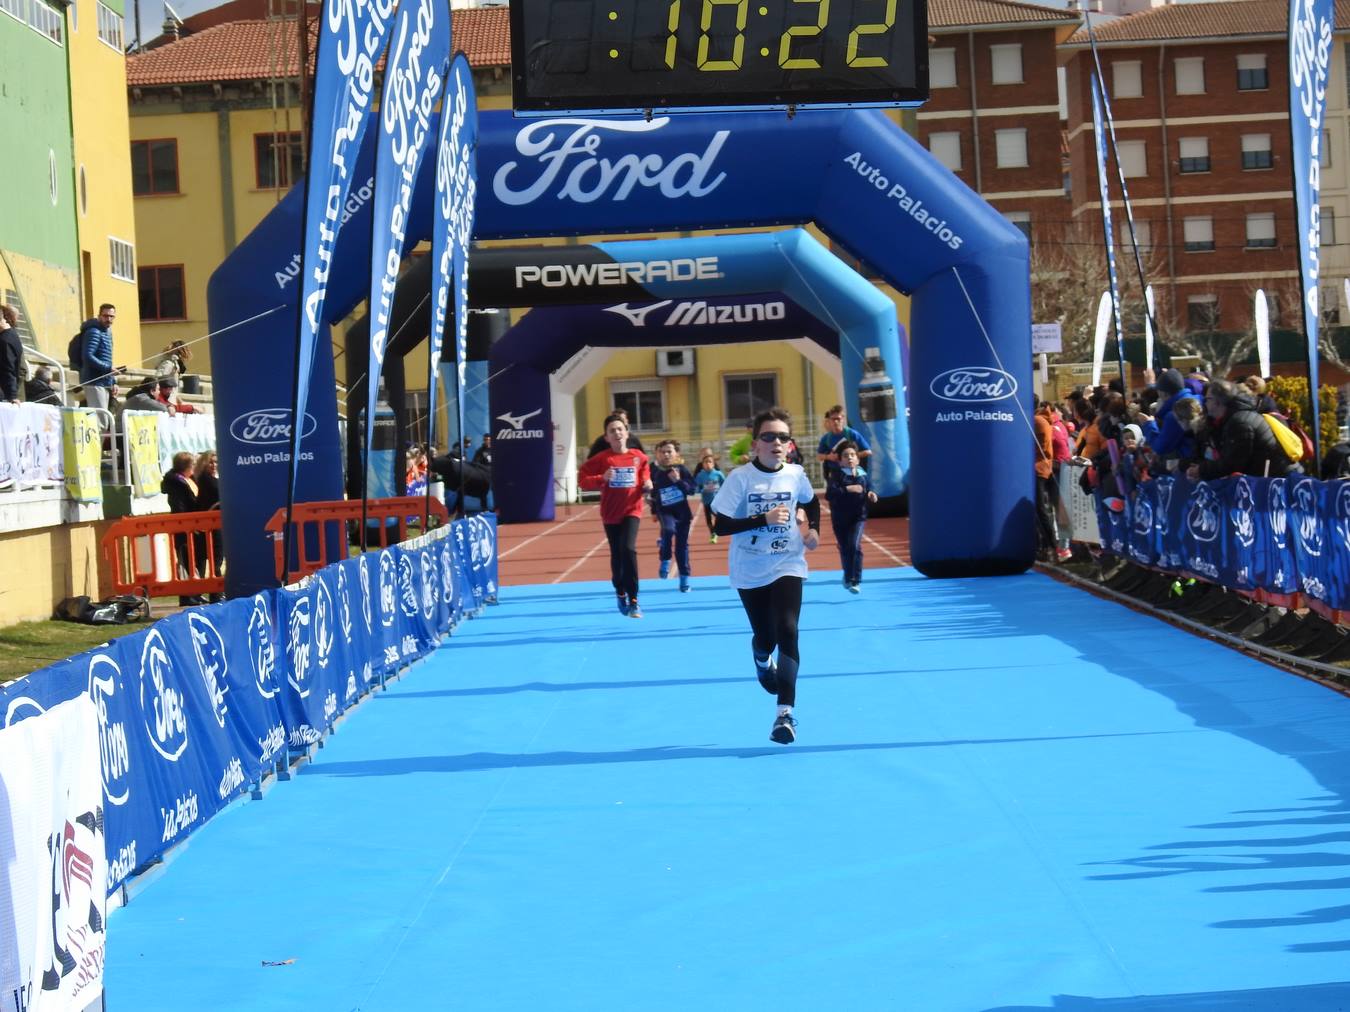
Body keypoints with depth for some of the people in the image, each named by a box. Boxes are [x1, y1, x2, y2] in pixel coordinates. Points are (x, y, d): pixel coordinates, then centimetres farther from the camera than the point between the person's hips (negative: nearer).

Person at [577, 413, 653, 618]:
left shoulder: (639, 457, -2)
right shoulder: (602, 458, -6)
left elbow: (645, 479, 10)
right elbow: (582, 478, -9)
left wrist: (647, 486, -13)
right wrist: (602, 479, -24)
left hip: (632, 510, -1)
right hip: (610, 513, 1)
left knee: (628, 549, -19)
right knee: (616, 555, 10)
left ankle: (633, 600, -12)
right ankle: (621, 593, 36)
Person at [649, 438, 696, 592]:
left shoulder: (681, 469, -6)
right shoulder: (655, 472, -3)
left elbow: (692, 490, -8)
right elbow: (653, 494, 11)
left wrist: (678, 481, -22)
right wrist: (654, 511, 12)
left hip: (682, 512, 1)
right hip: (665, 511, -1)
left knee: (682, 545, 5)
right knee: (668, 529, -33)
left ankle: (684, 579, 16)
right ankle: (665, 561, -10)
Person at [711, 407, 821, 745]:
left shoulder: (795, 474, -4)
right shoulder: (740, 478, -15)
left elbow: (811, 501, 19)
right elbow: (721, 525, -19)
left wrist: (813, 529, 2)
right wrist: (764, 519, -28)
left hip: (787, 566, 1)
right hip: (750, 571, -1)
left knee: (787, 631, -18)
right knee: (764, 637, 12)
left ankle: (785, 711, -18)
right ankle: (762, 662, 52)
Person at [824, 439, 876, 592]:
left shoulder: (863, 475, 1)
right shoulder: (836, 476, -9)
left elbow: (869, 489, 14)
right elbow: (829, 494, -22)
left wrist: (871, 495, -9)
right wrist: (848, 489, -28)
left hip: (858, 516, 0)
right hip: (840, 518, 0)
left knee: (855, 546, -16)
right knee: (844, 549, 11)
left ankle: (856, 581, -11)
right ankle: (848, 577, 33)